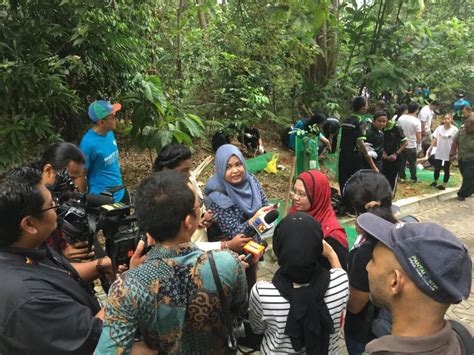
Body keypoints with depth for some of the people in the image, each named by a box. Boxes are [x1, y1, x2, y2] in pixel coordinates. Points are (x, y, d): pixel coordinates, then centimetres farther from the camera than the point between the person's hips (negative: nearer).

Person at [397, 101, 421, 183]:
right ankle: (413, 178, 18)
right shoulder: (416, 121, -18)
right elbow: (418, 135, -15)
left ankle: (402, 177, 20)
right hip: (412, 145, -4)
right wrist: (419, 145, -1)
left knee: (402, 162, 15)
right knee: (412, 163, 10)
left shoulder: (400, 118, -5)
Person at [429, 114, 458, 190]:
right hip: (438, 153, 3)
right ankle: (435, 181, 35)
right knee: (437, 168, 14)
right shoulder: (439, 128, -3)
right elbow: (435, 139, 2)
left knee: (446, 170, 9)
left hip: (448, 154, -3)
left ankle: (444, 185, 20)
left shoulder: (454, 129, -12)